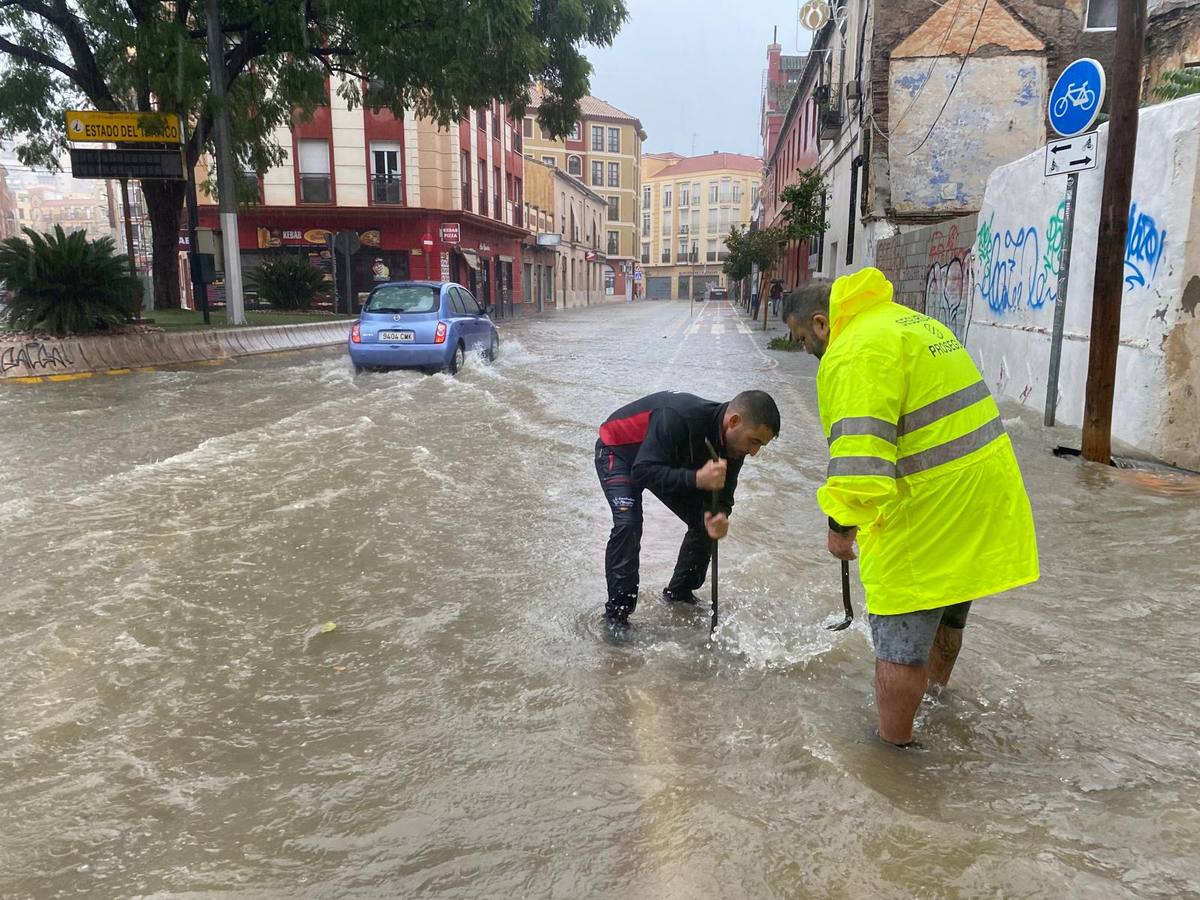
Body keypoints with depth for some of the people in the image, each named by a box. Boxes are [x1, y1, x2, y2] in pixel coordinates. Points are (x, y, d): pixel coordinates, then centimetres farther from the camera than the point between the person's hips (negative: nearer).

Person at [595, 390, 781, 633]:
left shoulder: (733, 443, -19)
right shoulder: (677, 417, -42)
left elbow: (722, 496, -13)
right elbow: (643, 473, -43)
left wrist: (718, 517, -36)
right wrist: (697, 479, -52)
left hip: (669, 463, 7)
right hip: (618, 451, -7)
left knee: (705, 524, 1)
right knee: (628, 524, -27)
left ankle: (679, 594, 21)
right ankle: (616, 613, -14)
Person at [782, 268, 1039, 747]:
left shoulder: (855, 352, -18)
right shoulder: (910, 321, 15)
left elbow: (859, 455, -28)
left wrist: (841, 523, -15)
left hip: (927, 513, -10)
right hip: (986, 494, 10)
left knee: (901, 637, 4)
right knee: (947, 616, 30)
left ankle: (893, 746, 18)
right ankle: (935, 692, 51)